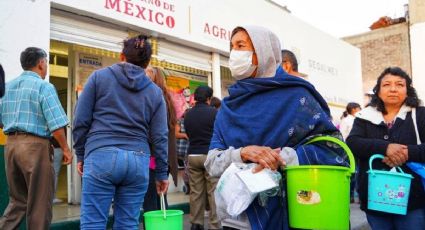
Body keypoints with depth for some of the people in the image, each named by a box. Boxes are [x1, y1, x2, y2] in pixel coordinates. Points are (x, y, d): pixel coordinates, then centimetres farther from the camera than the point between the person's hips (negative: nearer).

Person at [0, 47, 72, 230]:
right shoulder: (44, 86, -9)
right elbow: (56, 124, -16)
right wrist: (65, 149, -6)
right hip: (35, 146, -7)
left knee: (17, 201, 17)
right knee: (39, 204, 4)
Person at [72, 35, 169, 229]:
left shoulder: (99, 77, 7)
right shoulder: (155, 91, 12)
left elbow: (81, 120, 3)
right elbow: (159, 137, 8)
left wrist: (81, 155, 13)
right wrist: (162, 173, 15)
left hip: (101, 156, -2)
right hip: (138, 160, 3)